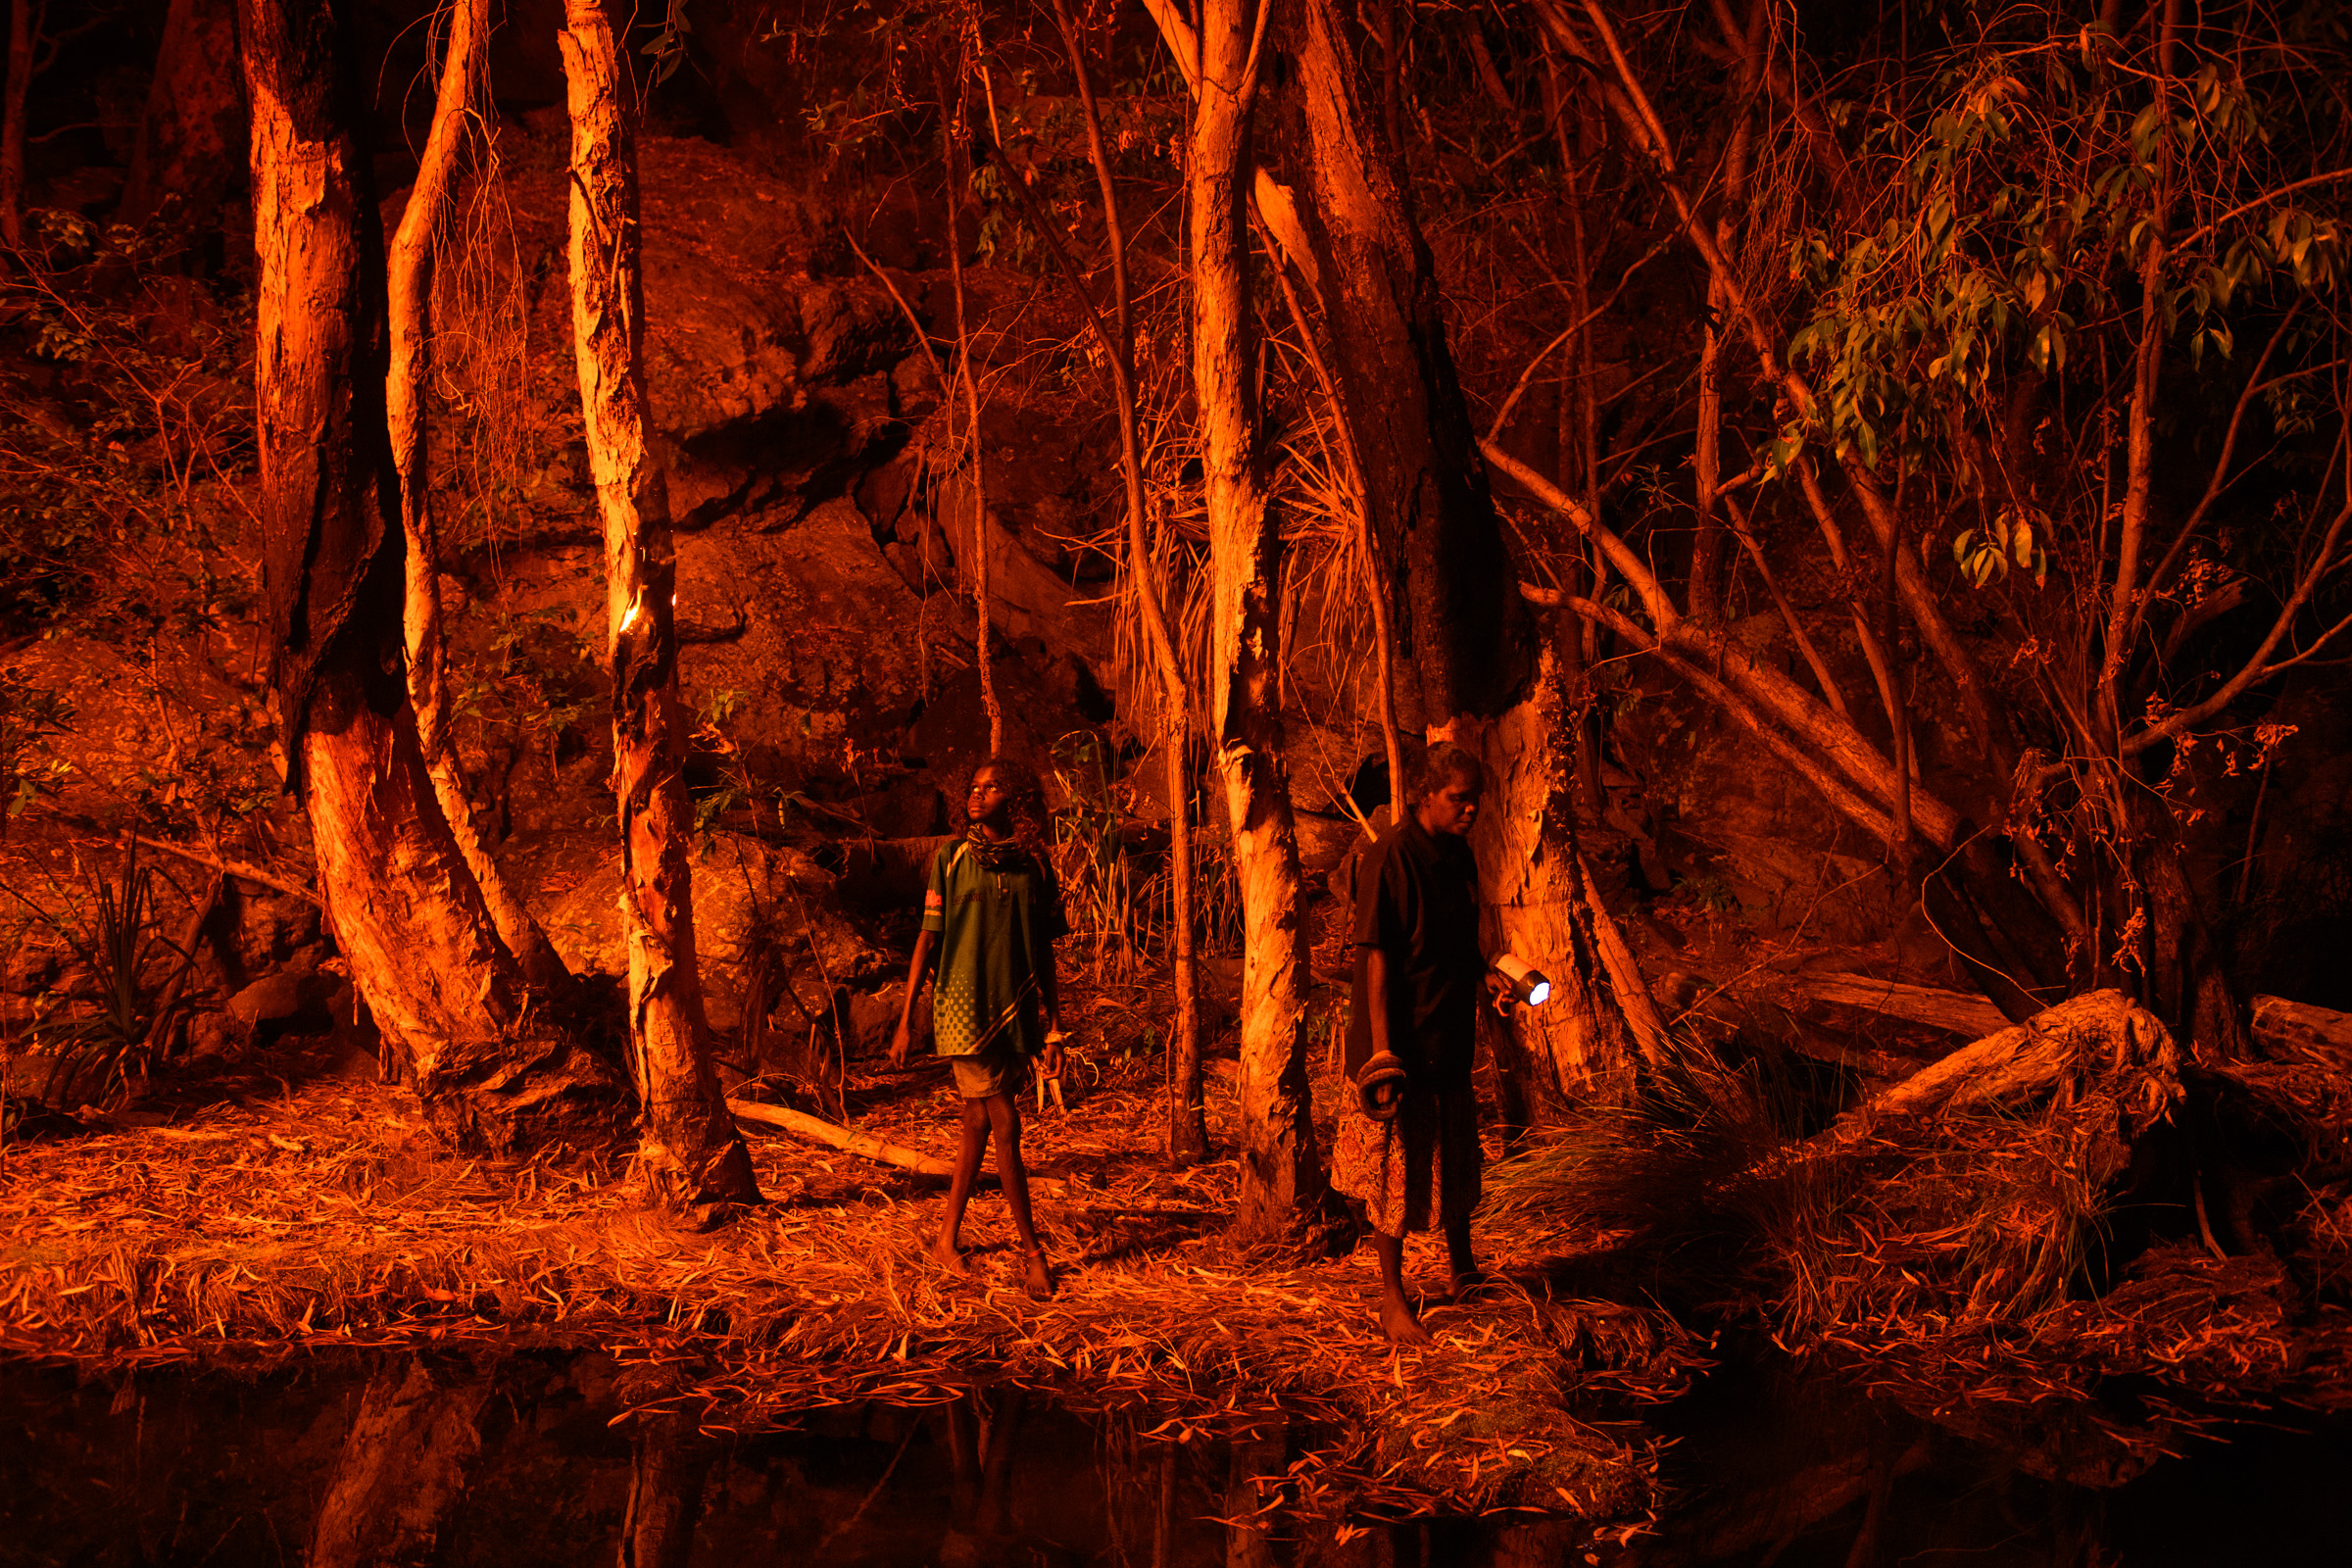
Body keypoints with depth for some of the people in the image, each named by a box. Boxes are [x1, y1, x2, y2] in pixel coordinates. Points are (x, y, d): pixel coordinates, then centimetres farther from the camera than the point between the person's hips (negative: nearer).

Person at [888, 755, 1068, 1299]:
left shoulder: (1035, 867, 7)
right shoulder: (951, 859, 1)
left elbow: (1045, 956, 10)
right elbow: (927, 940, 2)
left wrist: (1053, 1030, 7)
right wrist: (905, 1021, 0)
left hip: (1016, 1011, 3)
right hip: (963, 1007, -3)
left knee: (979, 1124, 9)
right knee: (1005, 1126, -7)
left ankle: (949, 1237, 21)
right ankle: (1031, 1248, 0)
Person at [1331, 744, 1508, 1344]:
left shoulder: (1460, 856, 8)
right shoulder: (1391, 858, -17)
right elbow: (1376, 955, -18)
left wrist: (1483, 977, 1)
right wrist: (1381, 1047, -21)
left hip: (1451, 1039, 8)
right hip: (1400, 1044, -8)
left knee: (1458, 1159, 19)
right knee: (1398, 1171, 1)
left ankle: (1463, 1270, 39)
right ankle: (1392, 1298, 12)